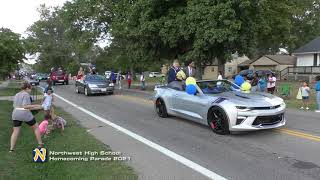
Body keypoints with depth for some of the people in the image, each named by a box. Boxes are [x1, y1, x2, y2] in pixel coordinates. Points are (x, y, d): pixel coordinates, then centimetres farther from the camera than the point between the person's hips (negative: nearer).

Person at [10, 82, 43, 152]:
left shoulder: (16, 95, 17)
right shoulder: (26, 94, -9)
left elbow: (14, 106, 19)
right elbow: (25, 106, -19)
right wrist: (35, 106, -12)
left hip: (15, 114, 7)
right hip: (25, 114, -7)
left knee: (15, 131, 12)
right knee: (36, 127, 11)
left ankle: (11, 149, 9)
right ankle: (40, 144, 17)